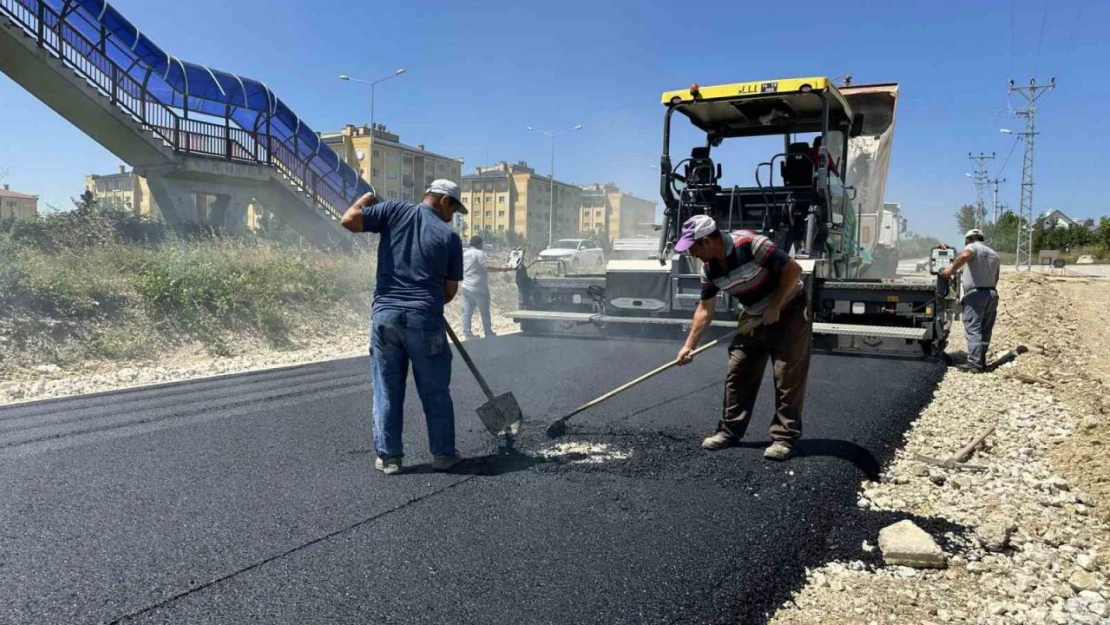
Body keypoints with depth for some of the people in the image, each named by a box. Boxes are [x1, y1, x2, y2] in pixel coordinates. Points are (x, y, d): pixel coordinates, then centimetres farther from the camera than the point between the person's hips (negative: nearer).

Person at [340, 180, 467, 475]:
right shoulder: (450, 235, 2)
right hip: (425, 319, -2)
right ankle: (443, 453, 20)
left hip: (385, 315, 2)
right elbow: (450, 289, 4)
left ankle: (388, 456, 16)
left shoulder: (394, 210, 5)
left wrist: (366, 199, 18)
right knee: (435, 392, 11)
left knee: (387, 392, 10)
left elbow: (349, 220, -1)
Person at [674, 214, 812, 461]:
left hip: (789, 312, -7)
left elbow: (793, 269, -25)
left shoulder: (749, 244, -29)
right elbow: (705, 309, 2)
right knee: (737, 374, 5)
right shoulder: (708, 268, -7)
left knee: (788, 378, -6)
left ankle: (784, 438, 1)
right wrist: (689, 345, -1)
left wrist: (774, 308, -22)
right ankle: (730, 430, 15)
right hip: (754, 317, 7)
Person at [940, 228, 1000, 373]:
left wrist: (951, 270, -21)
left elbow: (965, 255, -29)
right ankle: (981, 362, 15)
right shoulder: (993, 254, 20)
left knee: (973, 330, -9)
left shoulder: (973, 247, -3)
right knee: (985, 330, 11)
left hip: (975, 293, -8)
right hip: (991, 293, 8)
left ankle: (975, 364, -14)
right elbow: (996, 278, 22)